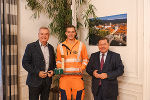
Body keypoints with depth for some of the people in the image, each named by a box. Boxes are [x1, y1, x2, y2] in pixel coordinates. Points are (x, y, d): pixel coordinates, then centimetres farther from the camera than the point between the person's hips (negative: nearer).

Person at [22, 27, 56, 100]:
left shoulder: (51, 47, 10)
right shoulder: (31, 47, -5)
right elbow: (25, 63, -9)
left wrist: (52, 70, -2)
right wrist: (37, 72, -16)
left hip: (47, 81, 4)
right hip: (35, 81, -4)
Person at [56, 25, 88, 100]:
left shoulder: (81, 45, 5)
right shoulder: (60, 46, 8)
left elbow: (85, 59, 10)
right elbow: (58, 60, 14)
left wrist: (82, 67, -5)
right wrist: (60, 68, -4)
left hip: (77, 76, -1)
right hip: (64, 76, 1)